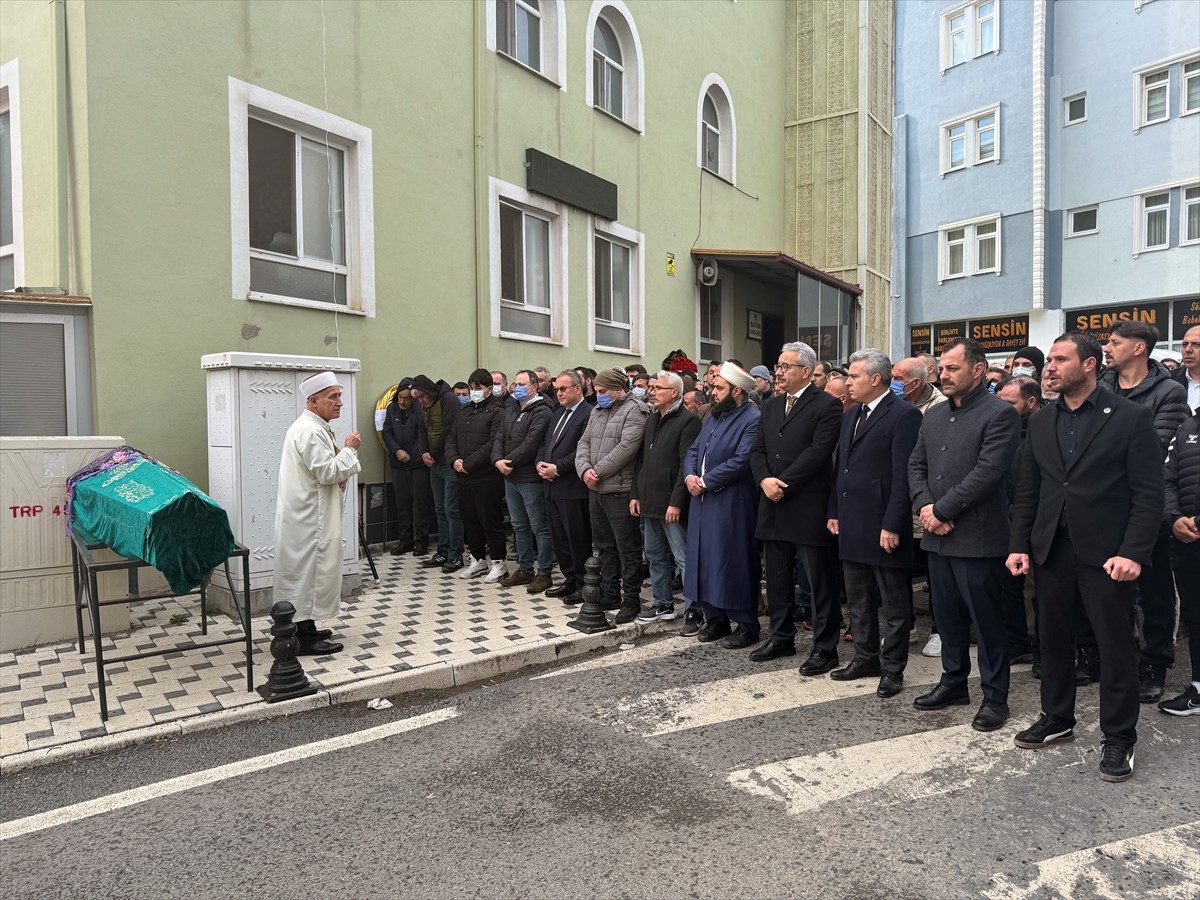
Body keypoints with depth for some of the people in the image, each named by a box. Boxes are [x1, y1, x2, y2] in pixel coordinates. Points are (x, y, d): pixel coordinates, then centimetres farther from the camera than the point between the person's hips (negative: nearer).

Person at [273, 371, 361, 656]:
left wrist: (337, 478, 8)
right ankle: (304, 638, 2)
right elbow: (328, 472, -22)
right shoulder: (311, 431, -19)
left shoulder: (309, 427, 16)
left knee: (305, 569, 16)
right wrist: (349, 449, -11)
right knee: (310, 569, -5)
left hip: (306, 514, 11)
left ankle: (305, 627, 26)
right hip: (309, 518, -11)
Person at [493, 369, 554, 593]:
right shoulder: (510, 411, 16)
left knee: (540, 527, 0)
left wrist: (510, 461, -16)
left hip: (531, 478, -8)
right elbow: (499, 439, 9)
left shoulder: (542, 412, -11)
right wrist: (498, 460, -8)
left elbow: (531, 444, -20)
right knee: (519, 526, 16)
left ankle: (544, 573, 8)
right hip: (510, 477, 9)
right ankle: (524, 569, 27)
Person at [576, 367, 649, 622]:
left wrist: (598, 471, -16)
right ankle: (609, 595, 28)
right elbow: (584, 443, 14)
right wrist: (585, 469, -5)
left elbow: (626, 447, -20)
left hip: (620, 491, -8)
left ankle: (631, 601, 10)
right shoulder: (597, 411, 17)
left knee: (628, 549, 0)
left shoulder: (634, 411, -10)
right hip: (595, 489, 8)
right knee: (604, 546, 16)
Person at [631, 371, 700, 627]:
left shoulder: (688, 421, -10)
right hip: (650, 502, 9)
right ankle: (663, 604, 29)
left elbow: (687, 465, -16)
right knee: (655, 556, 16)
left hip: (672, 504, -8)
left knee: (684, 559, -3)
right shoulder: (651, 420, 16)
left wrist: (677, 502, -20)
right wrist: (635, 494, 12)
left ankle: (693, 611, 6)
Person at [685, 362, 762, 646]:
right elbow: (693, 450, 16)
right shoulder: (713, 417, 17)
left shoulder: (752, 420, -11)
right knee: (705, 561, 12)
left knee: (734, 564, -1)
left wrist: (705, 481, -16)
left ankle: (747, 626, 12)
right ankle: (715, 619, 25)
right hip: (703, 503, 8)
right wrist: (690, 475, -4)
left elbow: (741, 461, -21)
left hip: (733, 506, -8)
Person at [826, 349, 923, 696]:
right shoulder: (850, 416, 14)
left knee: (894, 604, 6)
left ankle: (892, 667, 17)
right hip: (852, 525, 8)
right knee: (858, 600, 17)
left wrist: (892, 525, -20)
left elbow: (903, 475, -17)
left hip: (883, 527, -8)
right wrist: (834, 512, 12)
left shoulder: (904, 415, -12)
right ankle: (866, 658, 30)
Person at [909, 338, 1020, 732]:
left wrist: (941, 510, -16)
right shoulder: (933, 415, 13)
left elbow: (987, 473, -18)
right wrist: (925, 507, -5)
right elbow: (916, 466, 12)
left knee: (986, 618, 3)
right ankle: (953, 681, 31)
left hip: (977, 536, -7)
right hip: (937, 535, 7)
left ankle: (995, 696, 17)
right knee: (947, 613, 16)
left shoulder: (1000, 414, -9)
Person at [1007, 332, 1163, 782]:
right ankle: (1057, 719, 30)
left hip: (1106, 554, -4)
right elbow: (1027, 491, 10)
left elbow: (1148, 494, -9)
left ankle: (1119, 737, 21)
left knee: (1116, 646, 5)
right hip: (1051, 551, 5)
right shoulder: (1040, 422, 9)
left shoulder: (1131, 417, -5)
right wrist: (1019, 545, 2)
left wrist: (1133, 553, -17)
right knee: (1053, 640, 13)